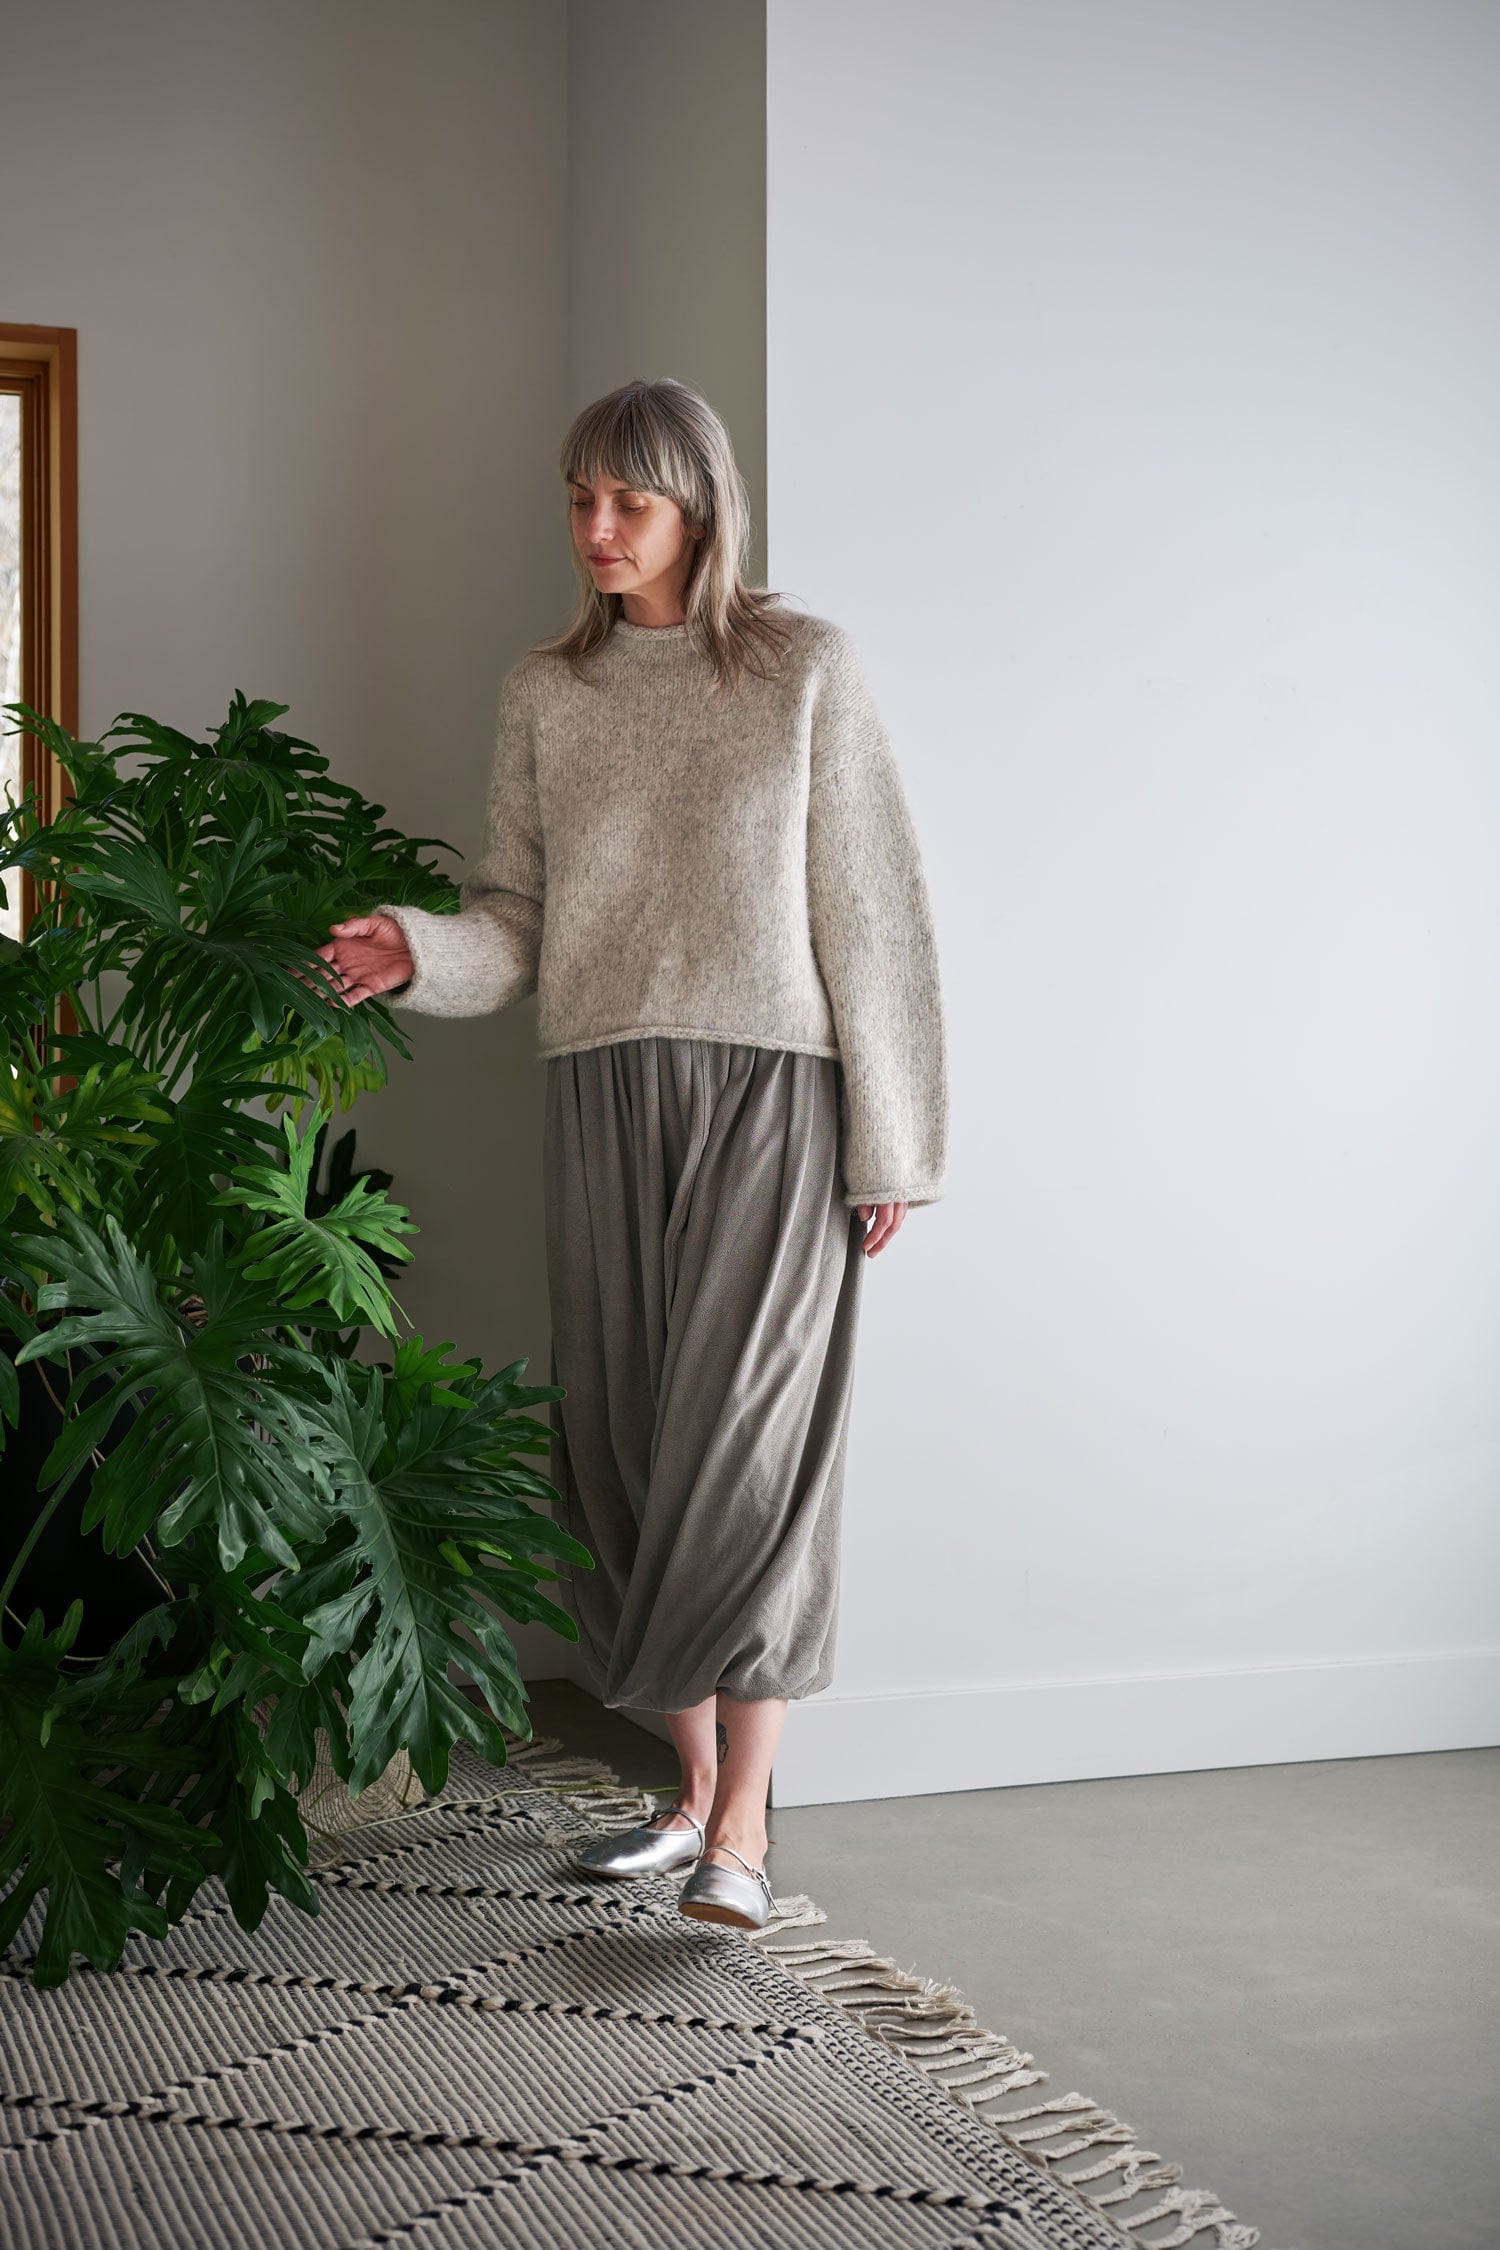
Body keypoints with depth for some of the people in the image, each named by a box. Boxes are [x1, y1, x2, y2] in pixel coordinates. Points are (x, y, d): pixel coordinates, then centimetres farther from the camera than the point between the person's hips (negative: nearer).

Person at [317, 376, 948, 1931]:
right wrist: (419, 953, -12)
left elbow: (870, 913, 0)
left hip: (770, 1097, -4)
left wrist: (890, 1144, -4)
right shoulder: (545, 693, 12)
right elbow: (519, 919, 11)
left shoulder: (804, 669, 1)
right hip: (606, 1098, 4)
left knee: (746, 1435, -10)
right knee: (628, 1438, 6)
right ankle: (693, 1788, 18)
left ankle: (743, 1822, -5)